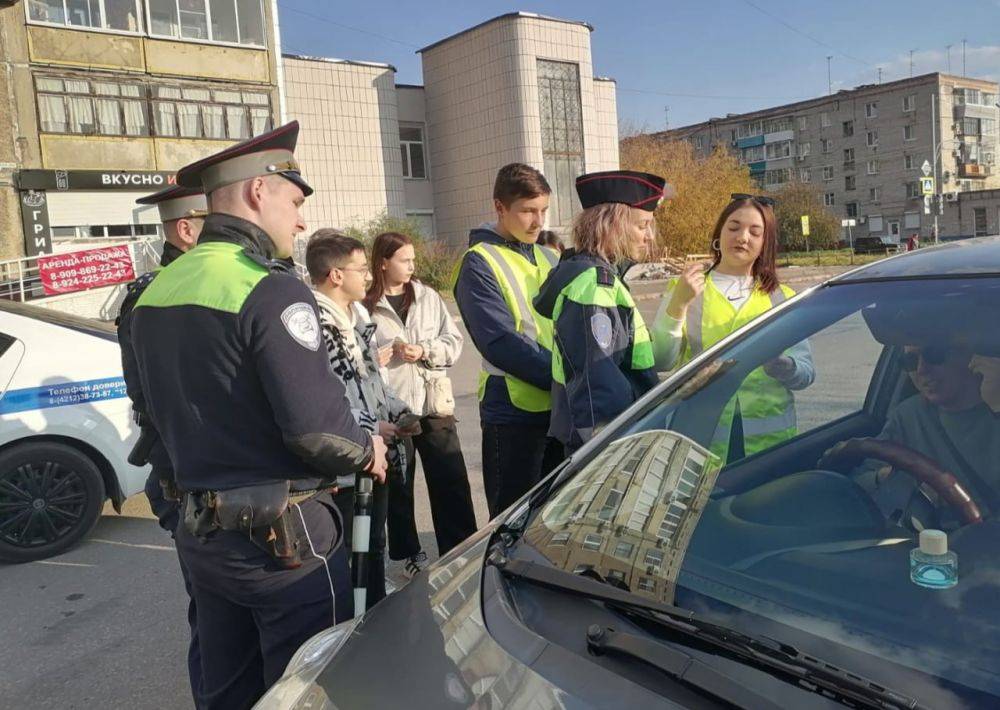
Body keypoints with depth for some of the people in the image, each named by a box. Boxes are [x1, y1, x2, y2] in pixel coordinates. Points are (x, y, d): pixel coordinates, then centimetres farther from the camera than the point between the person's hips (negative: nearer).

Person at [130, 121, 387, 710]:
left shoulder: (157, 292, 7)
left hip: (200, 529, 8)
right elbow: (316, 425, -24)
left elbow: (169, 414, 14)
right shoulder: (270, 289, -19)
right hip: (281, 534, -8)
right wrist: (367, 451, -5)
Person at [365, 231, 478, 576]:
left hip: (434, 403, 3)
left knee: (451, 482, 6)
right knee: (398, 484, 11)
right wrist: (386, 354, -21)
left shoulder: (428, 297, 6)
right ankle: (409, 553, 27)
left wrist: (426, 351, -11)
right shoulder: (365, 306, -6)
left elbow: (454, 341, 5)